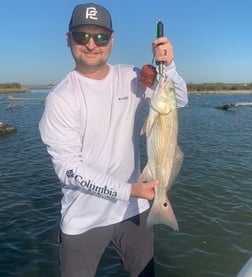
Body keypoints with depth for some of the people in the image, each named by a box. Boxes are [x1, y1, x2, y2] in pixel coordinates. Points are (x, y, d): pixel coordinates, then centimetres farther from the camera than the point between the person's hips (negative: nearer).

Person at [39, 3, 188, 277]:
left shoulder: (132, 78, -3)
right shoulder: (60, 98, -15)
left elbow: (180, 100, 0)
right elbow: (68, 167, -18)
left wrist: (167, 66, -19)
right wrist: (129, 190, -22)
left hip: (134, 209, 4)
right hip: (83, 219, -3)